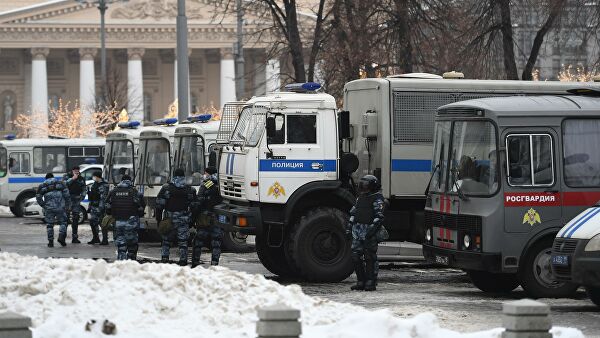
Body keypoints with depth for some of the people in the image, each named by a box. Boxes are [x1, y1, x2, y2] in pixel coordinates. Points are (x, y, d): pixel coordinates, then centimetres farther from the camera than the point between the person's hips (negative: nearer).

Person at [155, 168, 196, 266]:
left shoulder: (166, 188, -1)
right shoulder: (190, 190, 4)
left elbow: (159, 206, -1)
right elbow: (194, 207, 7)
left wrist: (158, 219, 4)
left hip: (169, 220, -1)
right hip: (184, 220, 1)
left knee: (166, 241, 11)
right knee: (183, 242, 4)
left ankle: (164, 259, 5)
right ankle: (183, 261, 1)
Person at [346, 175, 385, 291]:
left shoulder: (377, 199, -6)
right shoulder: (360, 197, 18)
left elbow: (379, 217, -15)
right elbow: (353, 213, 26)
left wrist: (373, 229, -26)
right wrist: (349, 226, 16)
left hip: (369, 233, -8)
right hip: (357, 231, 8)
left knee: (370, 258, -4)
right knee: (356, 257, 4)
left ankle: (371, 283, 0)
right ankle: (361, 282, 12)